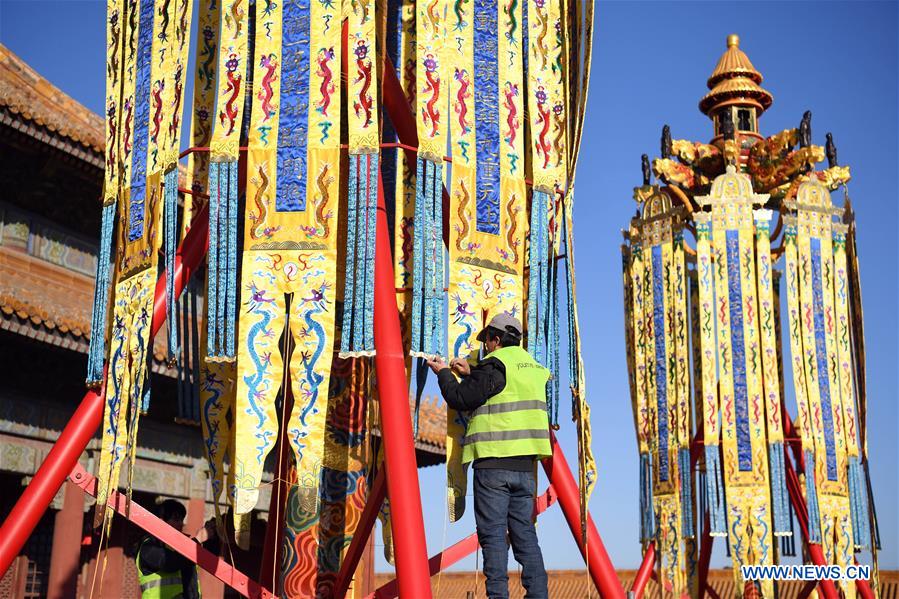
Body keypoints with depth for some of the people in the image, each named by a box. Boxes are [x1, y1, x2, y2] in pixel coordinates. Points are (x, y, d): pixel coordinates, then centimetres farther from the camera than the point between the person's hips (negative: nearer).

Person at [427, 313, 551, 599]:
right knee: (524, 532, 10)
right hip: (525, 464, 7)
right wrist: (470, 373, 31)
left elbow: (460, 399, -7)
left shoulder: (494, 364, -8)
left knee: (493, 533, -4)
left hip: (493, 461, -7)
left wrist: (444, 373, 9)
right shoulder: (531, 366, 17)